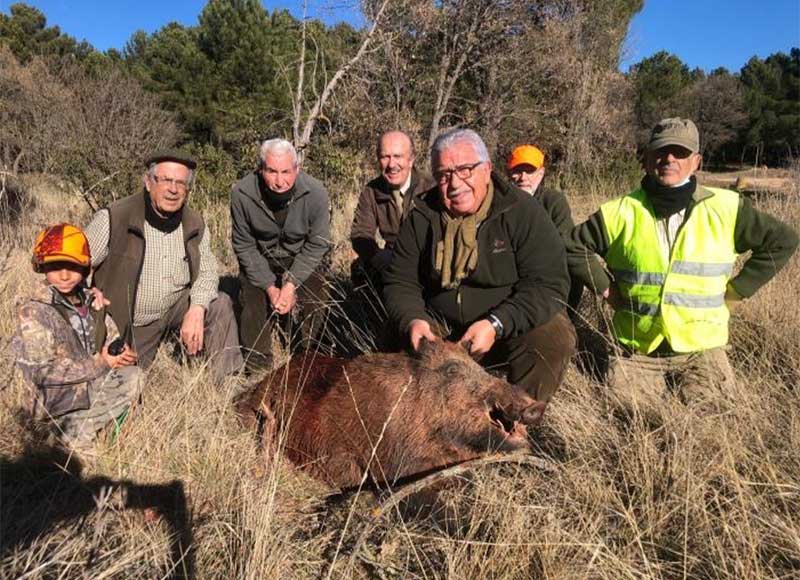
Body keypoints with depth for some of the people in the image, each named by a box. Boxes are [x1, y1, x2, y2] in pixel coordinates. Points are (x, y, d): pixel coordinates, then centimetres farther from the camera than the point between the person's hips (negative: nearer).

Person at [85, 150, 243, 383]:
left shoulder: (195, 224, -5)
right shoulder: (112, 218, -18)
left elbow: (207, 271, -3)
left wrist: (196, 310, -21)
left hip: (177, 308, 3)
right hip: (130, 323, -3)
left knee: (220, 304, -20)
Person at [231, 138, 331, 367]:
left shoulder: (316, 193, -25)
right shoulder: (242, 194, -23)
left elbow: (316, 245, -15)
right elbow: (244, 245, -12)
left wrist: (291, 285, -23)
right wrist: (270, 287, -18)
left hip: (303, 260, 0)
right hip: (260, 260, 1)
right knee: (254, 302, -11)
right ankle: (256, 366, 12)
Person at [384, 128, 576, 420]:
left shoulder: (523, 212, -12)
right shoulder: (421, 218, -1)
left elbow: (549, 284, -17)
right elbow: (400, 282, 3)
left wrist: (495, 325, -30)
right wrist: (412, 320, -20)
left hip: (511, 329, -2)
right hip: (440, 330, 3)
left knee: (554, 335, -30)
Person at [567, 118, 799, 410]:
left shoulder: (725, 207, -1)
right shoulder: (621, 212, -2)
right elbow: (575, 247, 6)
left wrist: (736, 290, 2)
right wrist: (607, 288, -1)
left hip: (701, 347, 0)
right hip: (635, 348, 0)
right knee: (628, 411, -6)